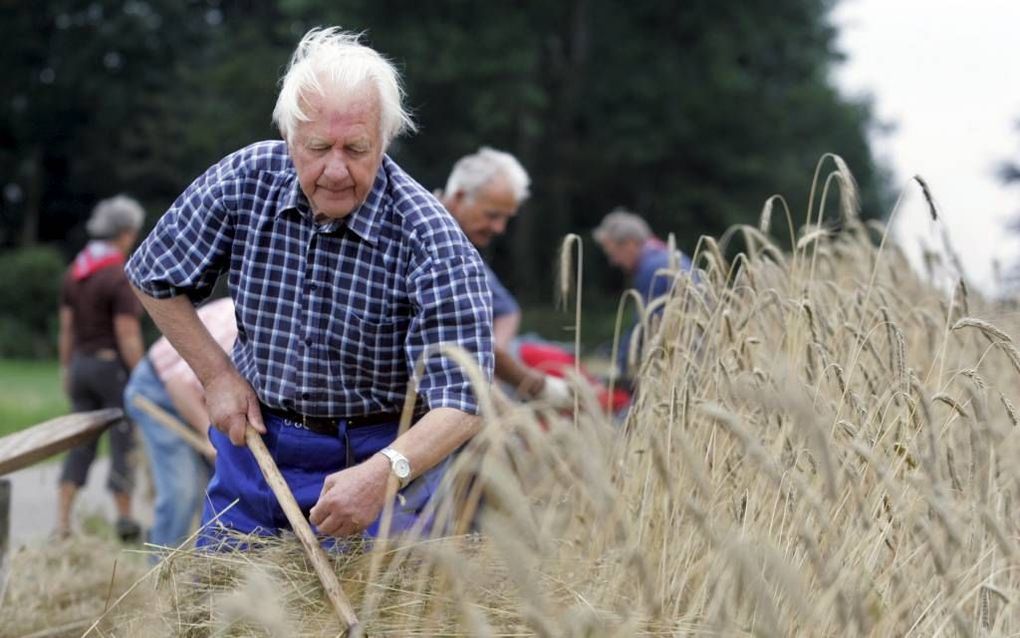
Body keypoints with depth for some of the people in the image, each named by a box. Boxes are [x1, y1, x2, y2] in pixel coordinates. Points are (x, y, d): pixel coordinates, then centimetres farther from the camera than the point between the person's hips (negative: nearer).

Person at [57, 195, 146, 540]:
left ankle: (62, 522, 4)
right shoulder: (119, 277, -15)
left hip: (81, 363, 7)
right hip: (113, 365, -7)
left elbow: (67, 327, 11)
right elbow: (128, 336, -17)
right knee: (123, 444, 4)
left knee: (81, 444, 9)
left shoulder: (74, 272, 7)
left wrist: (66, 369, 19)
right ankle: (125, 520, 11)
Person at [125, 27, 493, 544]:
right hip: (253, 435, 4)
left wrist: (384, 474, -46)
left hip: (377, 455, -4)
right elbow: (155, 279, 4)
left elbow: (462, 404, -29)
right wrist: (217, 375, -4)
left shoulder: (432, 244, -25)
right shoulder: (245, 180, -13)